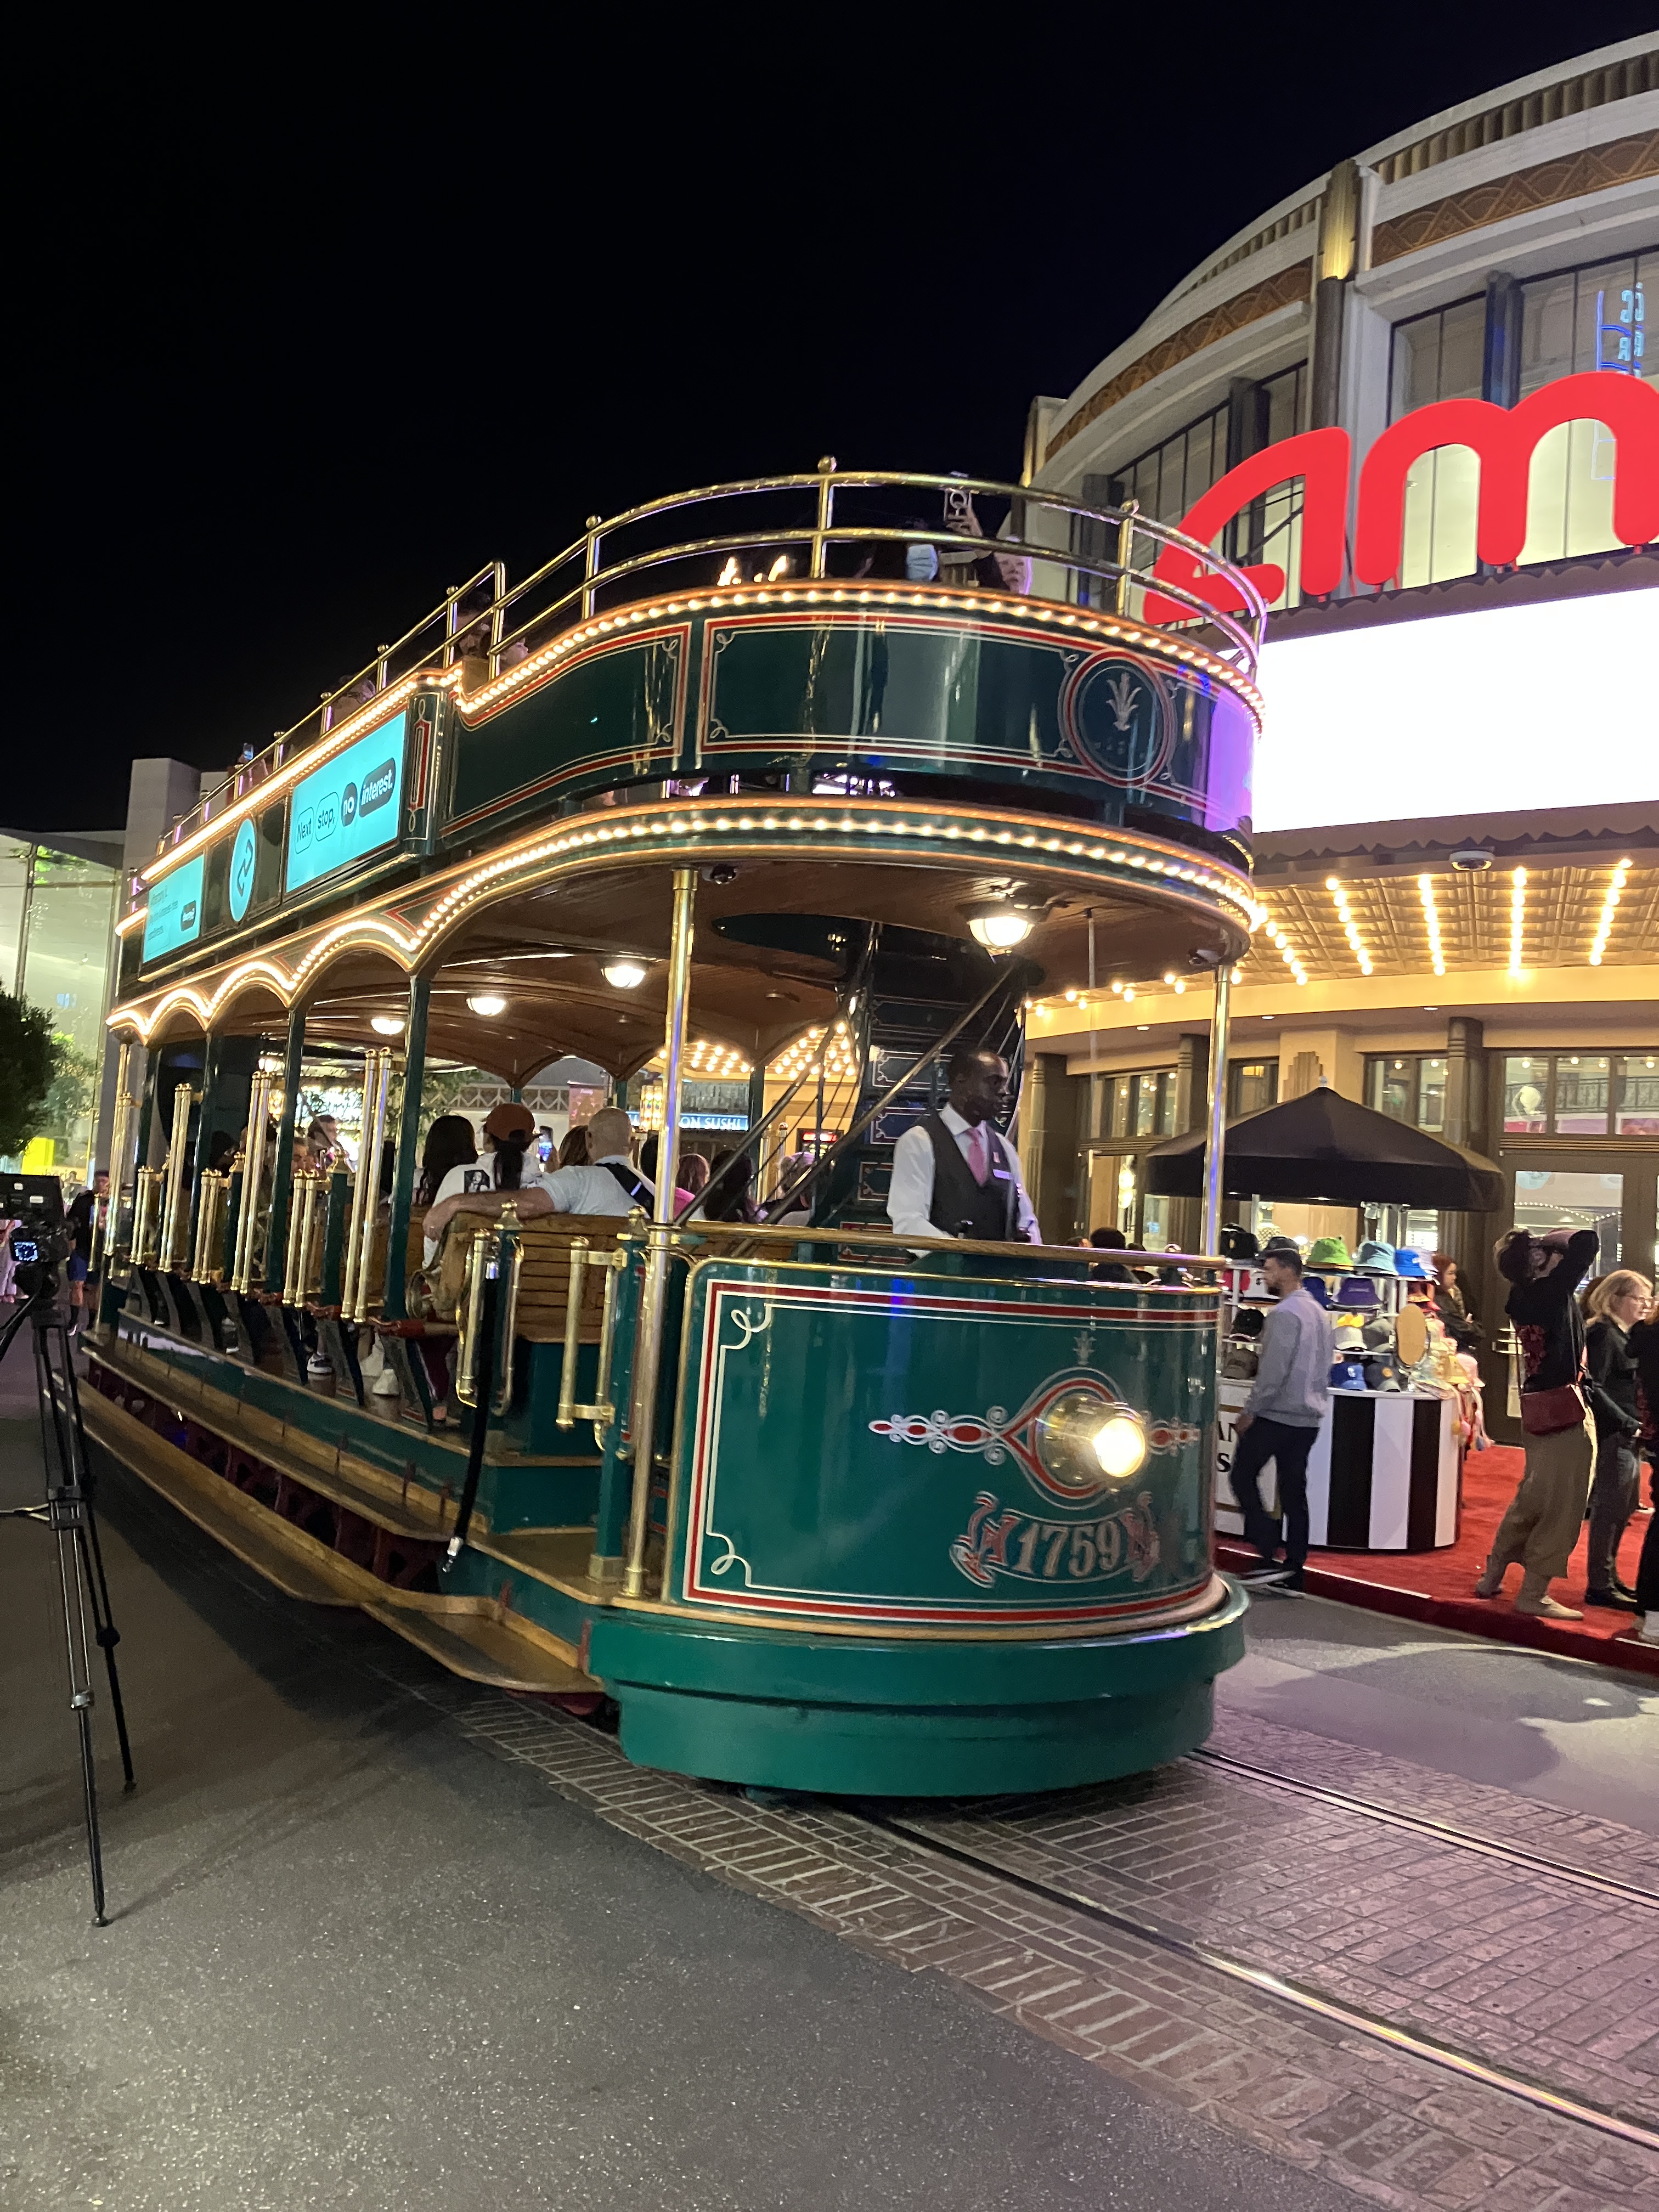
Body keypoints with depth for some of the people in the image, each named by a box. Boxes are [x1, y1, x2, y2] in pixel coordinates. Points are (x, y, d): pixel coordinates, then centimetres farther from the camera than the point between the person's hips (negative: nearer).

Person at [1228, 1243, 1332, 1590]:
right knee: (1294, 1491, 10)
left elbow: (1274, 1370, -21)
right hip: (1309, 1418, 9)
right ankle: (1293, 1572, 10)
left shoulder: (1284, 1313, -16)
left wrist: (1249, 1411, -14)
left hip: (1275, 1415, -8)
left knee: (1243, 1477, 3)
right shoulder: (1319, 1312, 14)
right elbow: (1324, 1368, 19)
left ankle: (1270, 1556, -4)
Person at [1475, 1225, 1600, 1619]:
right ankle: (1534, 1594, 5)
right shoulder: (1553, 1290, -16)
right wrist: (1563, 1237, -3)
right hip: (1564, 1410, -8)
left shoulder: (1521, 1297, 4)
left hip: (1537, 1407, 8)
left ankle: (1492, 1577, 26)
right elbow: (1588, 1242, -21)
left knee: (1531, 1498, 20)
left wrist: (1553, 1244, 10)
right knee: (1561, 1506, 0)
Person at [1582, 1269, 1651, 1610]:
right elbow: (1593, 1388, -20)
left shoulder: (1622, 1335, 16)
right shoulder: (1603, 1333, -14)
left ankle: (1609, 1578, 26)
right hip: (1613, 1437, -10)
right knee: (1610, 1510, -4)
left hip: (1628, 1437, 10)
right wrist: (1628, 1424, -21)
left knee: (1619, 1511, 16)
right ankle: (1599, 1586, 4)